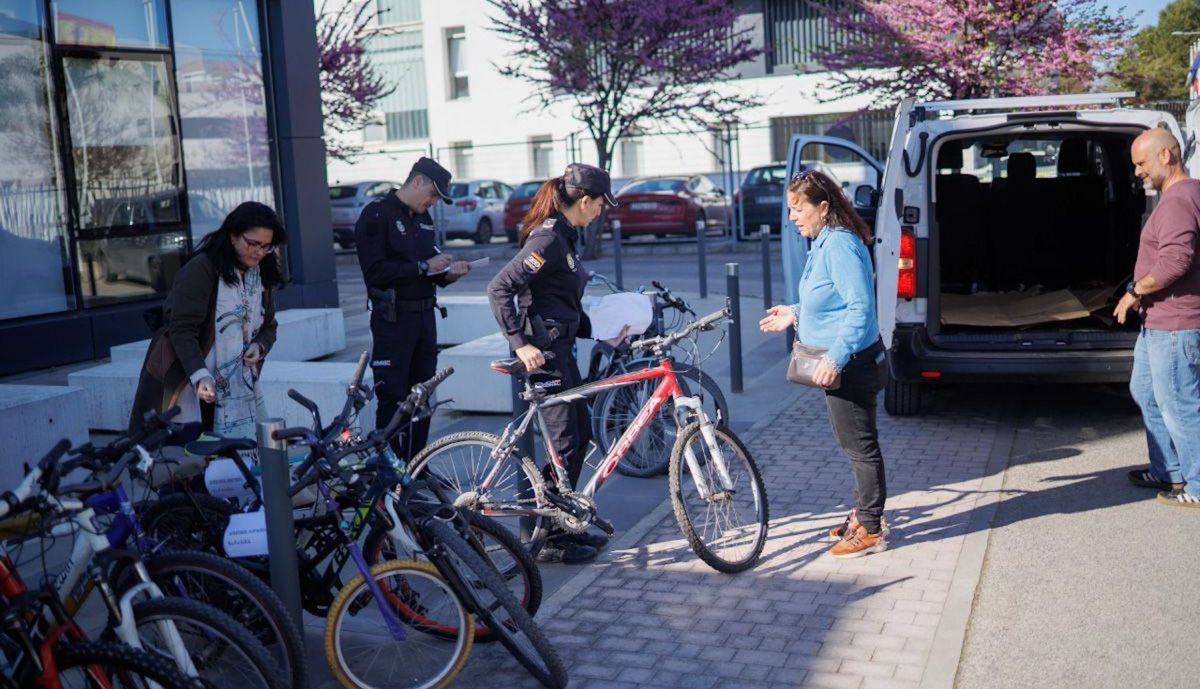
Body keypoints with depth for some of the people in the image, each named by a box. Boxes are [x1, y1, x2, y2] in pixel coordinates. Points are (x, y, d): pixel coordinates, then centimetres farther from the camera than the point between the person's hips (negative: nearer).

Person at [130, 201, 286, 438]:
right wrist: (200, 376, -30)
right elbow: (182, 329, -17)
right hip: (191, 384, -5)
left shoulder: (262, 275, 9)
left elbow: (268, 326, 20)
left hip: (240, 389, 6)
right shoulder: (201, 270, -11)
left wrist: (260, 346, -4)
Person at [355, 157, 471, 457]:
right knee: (392, 399, -5)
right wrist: (423, 267, -18)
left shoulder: (423, 218, 16)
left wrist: (447, 272, 2)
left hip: (424, 316, 8)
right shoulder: (376, 215, -8)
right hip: (392, 319, -8)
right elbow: (375, 271, -18)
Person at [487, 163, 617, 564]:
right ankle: (552, 540, 6)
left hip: (560, 346, 10)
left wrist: (597, 333, 21)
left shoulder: (565, 235, 13)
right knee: (566, 442, -4)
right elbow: (499, 288, -26)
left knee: (580, 434, 15)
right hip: (543, 350, -10)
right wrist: (521, 343, -29)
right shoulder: (548, 238, -18)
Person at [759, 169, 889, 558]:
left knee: (860, 445, 0)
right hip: (840, 364, 11)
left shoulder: (840, 245, -21)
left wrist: (835, 358, -31)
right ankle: (863, 513, 33)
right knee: (855, 444, 20)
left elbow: (860, 308, -26)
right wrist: (795, 314, 17)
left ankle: (870, 529, 11)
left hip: (850, 365, -11)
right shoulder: (824, 242, 12)